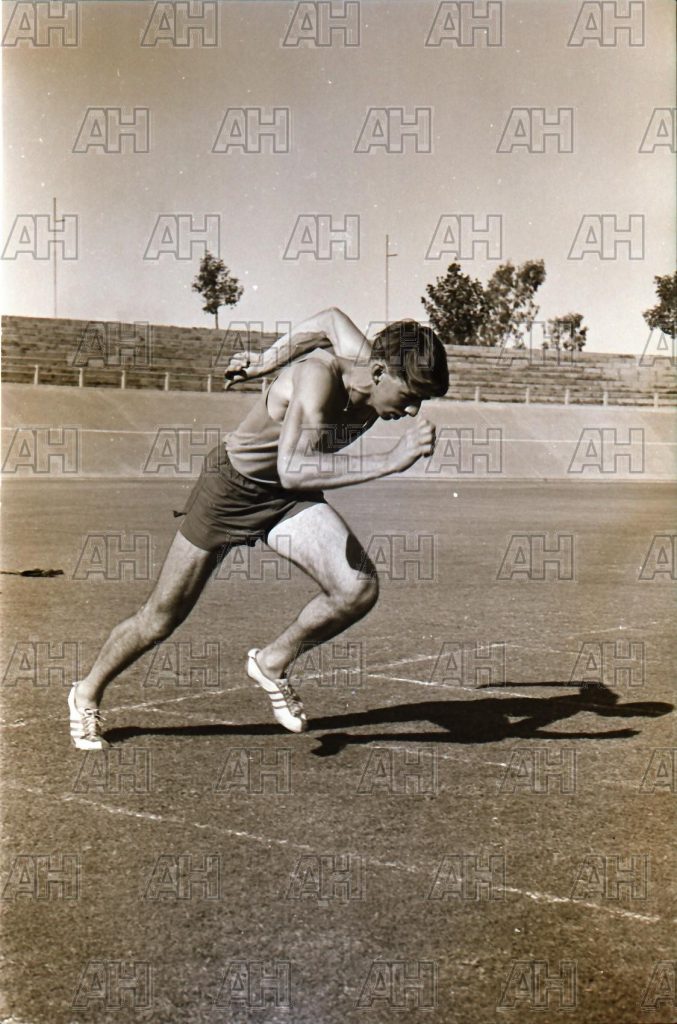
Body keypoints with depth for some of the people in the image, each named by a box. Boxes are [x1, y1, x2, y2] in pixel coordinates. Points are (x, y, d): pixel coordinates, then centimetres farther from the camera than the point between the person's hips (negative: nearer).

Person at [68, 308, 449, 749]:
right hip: (232, 486, -6)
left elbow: (333, 318, 6)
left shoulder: (368, 362, -15)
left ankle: (272, 663, 8)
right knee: (162, 618, 7)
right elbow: (293, 470, -52)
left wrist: (266, 361, 8)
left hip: (290, 497, 6)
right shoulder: (317, 379, -36)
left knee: (359, 589, -18)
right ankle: (87, 694, 35)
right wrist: (393, 460, -56)